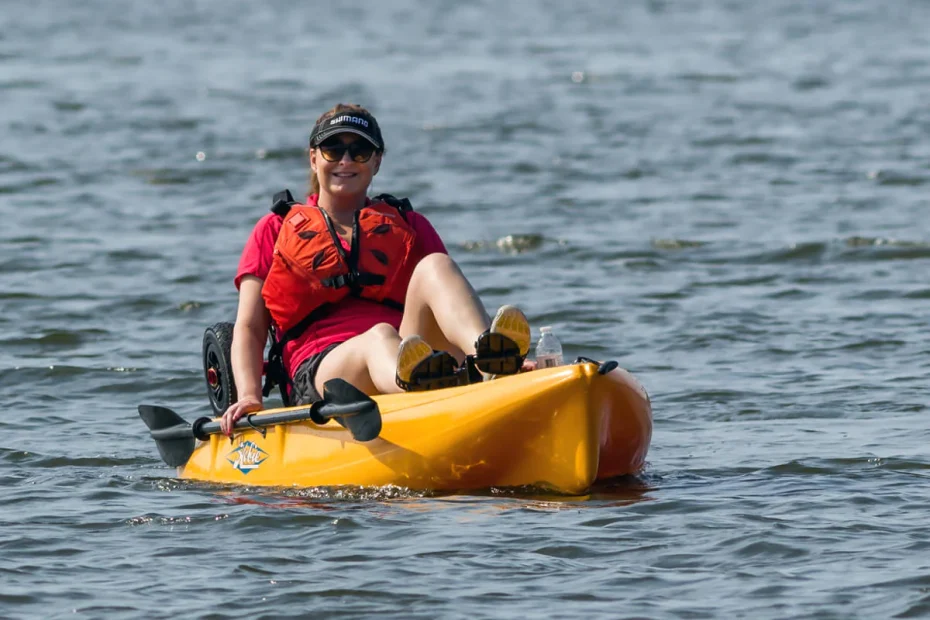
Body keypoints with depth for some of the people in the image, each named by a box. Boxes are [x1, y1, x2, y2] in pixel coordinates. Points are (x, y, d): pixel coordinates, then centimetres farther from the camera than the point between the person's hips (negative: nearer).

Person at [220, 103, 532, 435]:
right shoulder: (275, 231, 22)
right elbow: (248, 327, 12)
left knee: (434, 266, -24)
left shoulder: (411, 227, 28)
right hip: (321, 368, -2)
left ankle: (489, 356, -57)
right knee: (380, 337, -37)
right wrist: (249, 396, -8)